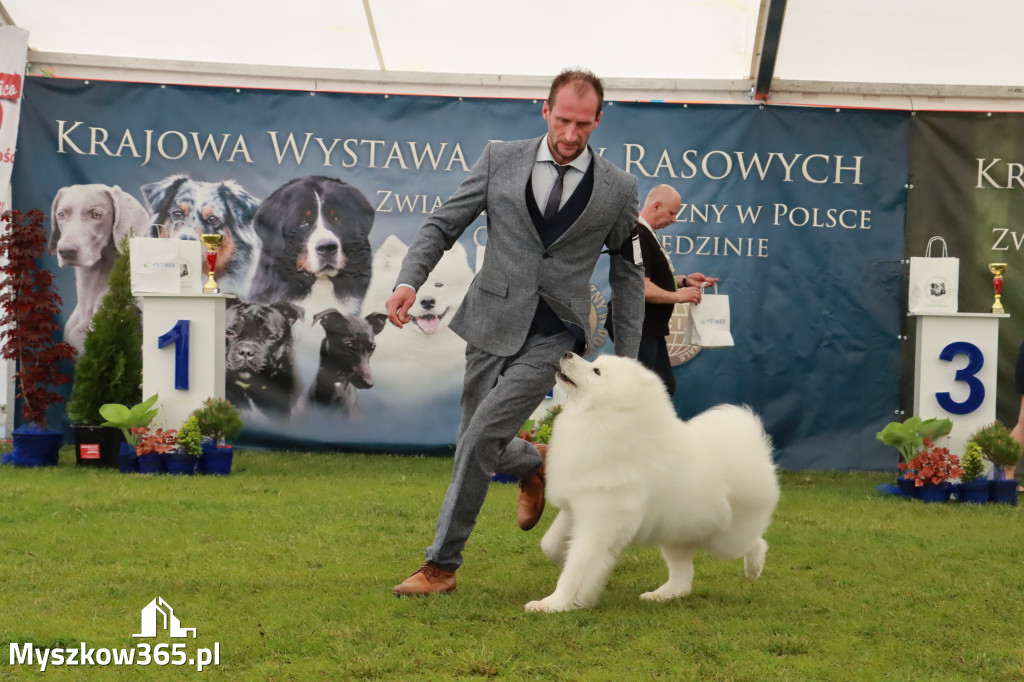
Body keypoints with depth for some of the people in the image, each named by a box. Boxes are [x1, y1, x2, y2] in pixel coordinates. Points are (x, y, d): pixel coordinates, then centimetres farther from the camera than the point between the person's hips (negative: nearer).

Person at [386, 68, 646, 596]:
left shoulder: (618, 189, 0)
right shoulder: (500, 160, 1)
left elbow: (628, 274, 10)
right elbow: (442, 225, 3)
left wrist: (626, 361, 9)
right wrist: (408, 280, -15)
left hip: (554, 335, -3)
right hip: (493, 323, 3)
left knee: (481, 436, -14)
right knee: (478, 447, 11)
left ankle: (441, 566, -2)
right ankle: (534, 466, 47)